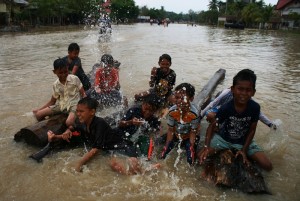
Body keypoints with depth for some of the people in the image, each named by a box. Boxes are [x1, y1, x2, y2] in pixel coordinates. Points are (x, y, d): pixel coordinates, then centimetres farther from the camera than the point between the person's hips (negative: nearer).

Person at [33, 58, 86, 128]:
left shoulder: (74, 79, -10)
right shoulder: (56, 84, 2)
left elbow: (83, 94, -6)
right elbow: (52, 101, 12)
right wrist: (39, 109, 8)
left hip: (74, 104, -5)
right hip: (61, 105, 5)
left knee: (69, 122, -35)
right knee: (38, 115, 0)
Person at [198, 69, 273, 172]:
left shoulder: (255, 107, -21)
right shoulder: (226, 108, -25)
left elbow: (252, 130, -9)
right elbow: (212, 126, -14)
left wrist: (244, 150, -14)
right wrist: (206, 146, -25)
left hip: (244, 141, 2)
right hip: (224, 139, -1)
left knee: (268, 166, -10)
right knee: (201, 156, -18)